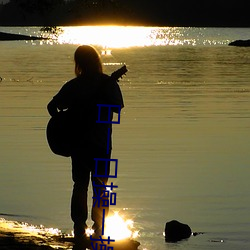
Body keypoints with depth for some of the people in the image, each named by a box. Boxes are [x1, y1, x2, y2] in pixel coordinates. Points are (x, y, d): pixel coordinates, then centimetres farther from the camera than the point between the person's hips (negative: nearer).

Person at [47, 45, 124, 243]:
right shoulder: (107, 83, -6)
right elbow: (118, 107, 1)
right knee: (100, 186, 9)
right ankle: (98, 229, 6)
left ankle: (79, 229, 4)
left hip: (79, 144, 1)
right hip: (101, 143, -1)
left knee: (80, 185, 9)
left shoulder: (73, 86, -5)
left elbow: (53, 106, -7)